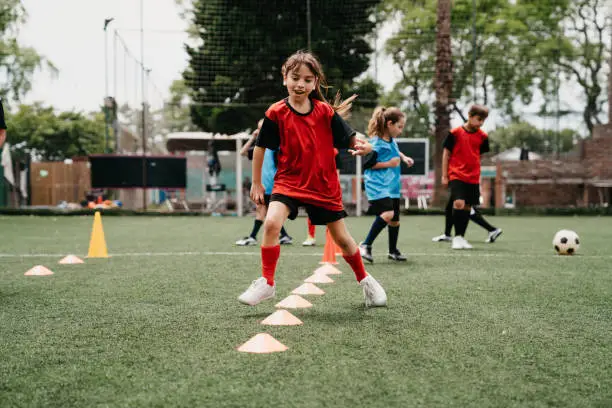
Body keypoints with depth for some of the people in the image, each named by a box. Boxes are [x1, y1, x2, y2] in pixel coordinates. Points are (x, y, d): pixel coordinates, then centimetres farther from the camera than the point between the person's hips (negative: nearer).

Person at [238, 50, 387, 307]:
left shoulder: (326, 112, -6)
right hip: (289, 180, -1)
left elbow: (350, 139, -3)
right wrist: (256, 183, 5)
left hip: (325, 185, 1)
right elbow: (260, 147, 2)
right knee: (271, 223, -26)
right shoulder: (276, 113, -8)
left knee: (342, 238, 10)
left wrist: (362, 146, -27)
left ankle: (365, 280, 34)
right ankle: (267, 283, -11)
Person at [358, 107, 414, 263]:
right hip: (377, 185, -9)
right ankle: (366, 245, -16)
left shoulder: (392, 141, 8)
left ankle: (393, 251, 32)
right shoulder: (376, 143, -16)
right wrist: (389, 163, -14)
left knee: (394, 219, 14)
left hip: (392, 185, 9)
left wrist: (404, 157, 13)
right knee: (387, 213, -27)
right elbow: (367, 164, -15)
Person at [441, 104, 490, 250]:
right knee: (459, 203, -19)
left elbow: (481, 156, 15)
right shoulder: (455, 133, -5)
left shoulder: (482, 136, 5)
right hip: (456, 176, -4)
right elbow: (446, 153, 2)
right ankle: (457, 237, -8)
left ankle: (461, 237, 20)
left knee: (467, 207, 7)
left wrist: (480, 176, 13)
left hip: (473, 178, 4)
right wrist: (444, 175, 2)